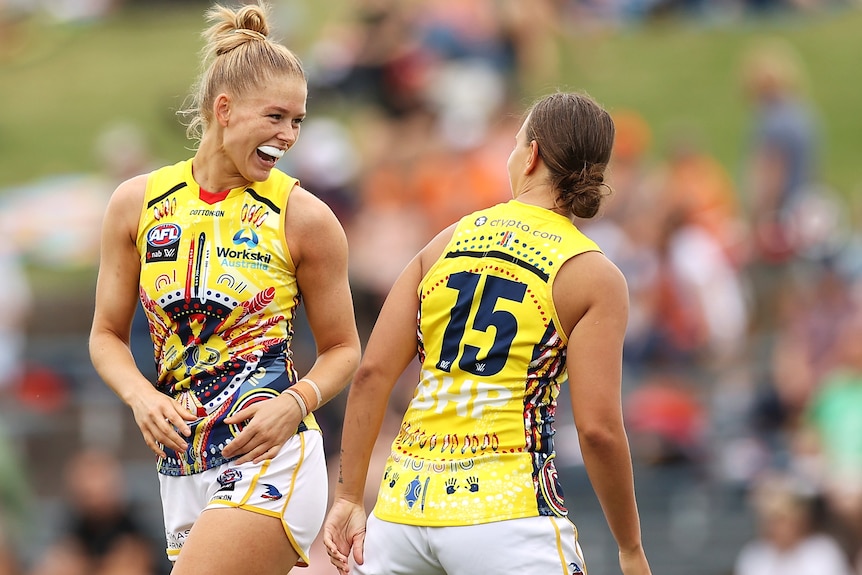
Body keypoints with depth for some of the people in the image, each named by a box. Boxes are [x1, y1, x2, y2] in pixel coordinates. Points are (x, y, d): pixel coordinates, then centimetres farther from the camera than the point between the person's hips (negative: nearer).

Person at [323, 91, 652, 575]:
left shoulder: (448, 241, 10)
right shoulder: (595, 276, -1)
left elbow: (372, 374, 4)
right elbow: (598, 428, -9)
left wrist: (349, 498, 9)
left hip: (404, 503, 4)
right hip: (507, 512, -4)